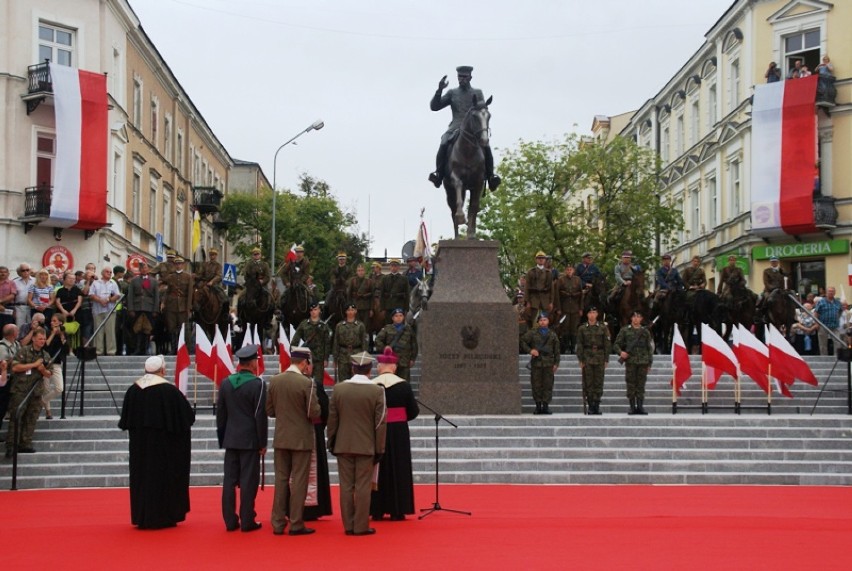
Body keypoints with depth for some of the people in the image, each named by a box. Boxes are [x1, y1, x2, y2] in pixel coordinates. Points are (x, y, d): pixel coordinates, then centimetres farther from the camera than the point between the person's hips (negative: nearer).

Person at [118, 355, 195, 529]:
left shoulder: (133, 390, -1)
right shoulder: (169, 390, -14)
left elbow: (125, 420, 5)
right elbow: (188, 415, -8)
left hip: (139, 443, 4)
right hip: (162, 443, -4)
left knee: (142, 477, 13)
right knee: (163, 477, 5)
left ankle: (141, 518, 16)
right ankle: (162, 517, 7)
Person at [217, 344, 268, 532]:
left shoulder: (226, 383, 5)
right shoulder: (257, 384, -11)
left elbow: (220, 415, 10)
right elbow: (260, 416, -11)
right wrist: (263, 443, -4)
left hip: (231, 440, 5)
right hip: (250, 440, -5)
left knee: (229, 480, 7)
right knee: (248, 481, 0)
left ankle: (230, 521, 11)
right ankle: (247, 521, 2)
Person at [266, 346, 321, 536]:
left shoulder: (274, 381, 0)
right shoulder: (307, 383, -15)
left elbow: (269, 410, 6)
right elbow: (314, 413, -15)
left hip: (281, 438, 5)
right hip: (301, 439, -5)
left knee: (281, 479, 11)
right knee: (298, 481, 2)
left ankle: (278, 523, 13)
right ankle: (296, 524, 4)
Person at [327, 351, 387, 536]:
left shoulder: (338, 389, -1)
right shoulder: (377, 391, -8)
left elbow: (332, 418, 4)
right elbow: (381, 422, -6)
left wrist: (331, 442, 14)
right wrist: (379, 449, 2)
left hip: (343, 445, 2)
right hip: (366, 446, -2)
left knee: (346, 486, 7)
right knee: (363, 487, 2)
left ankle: (348, 525, 11)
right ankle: (361, 526, 4)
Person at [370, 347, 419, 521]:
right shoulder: (403, 385, -7)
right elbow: (414, 411, -2)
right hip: (399, 432, 0)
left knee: (379, 469, 8)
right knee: (398, 470, 7)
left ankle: (377, 511, 10)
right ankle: (397, 511, 8)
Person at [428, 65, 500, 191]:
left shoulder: (478, 93, 14)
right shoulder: (452, 93, 14)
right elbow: (434, 106, 7)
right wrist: (439, 90, -6)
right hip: (455, 129, 0)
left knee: (486, 147, -26)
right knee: (444, 145, -29)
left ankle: (490, 176, -19)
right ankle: (439, 173, -22)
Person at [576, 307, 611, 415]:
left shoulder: (603, 328, 6)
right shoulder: (582, 329, 5)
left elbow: (607, 344, 5)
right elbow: (579, 345, 4)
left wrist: (606, 360, 0)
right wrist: (581, 360, -3)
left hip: (599, 358, 0)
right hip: (587, 358, 0)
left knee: (599, 382, 0)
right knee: (588, 383, -2)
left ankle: (597, 405, 6)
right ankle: (590, 405, 3)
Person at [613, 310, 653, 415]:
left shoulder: (645, 332, 13)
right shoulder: (624, 330, 7)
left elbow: (649, 348, 15)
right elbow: (616, 344, 8)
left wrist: (649, 363, 10)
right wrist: (620, 352, -13)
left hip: (643, 362, 1)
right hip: (630, 361, -1)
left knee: (641, 385, 0)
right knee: (631, 385, -2)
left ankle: (640, 406, 3)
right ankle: (632, 407, 3)